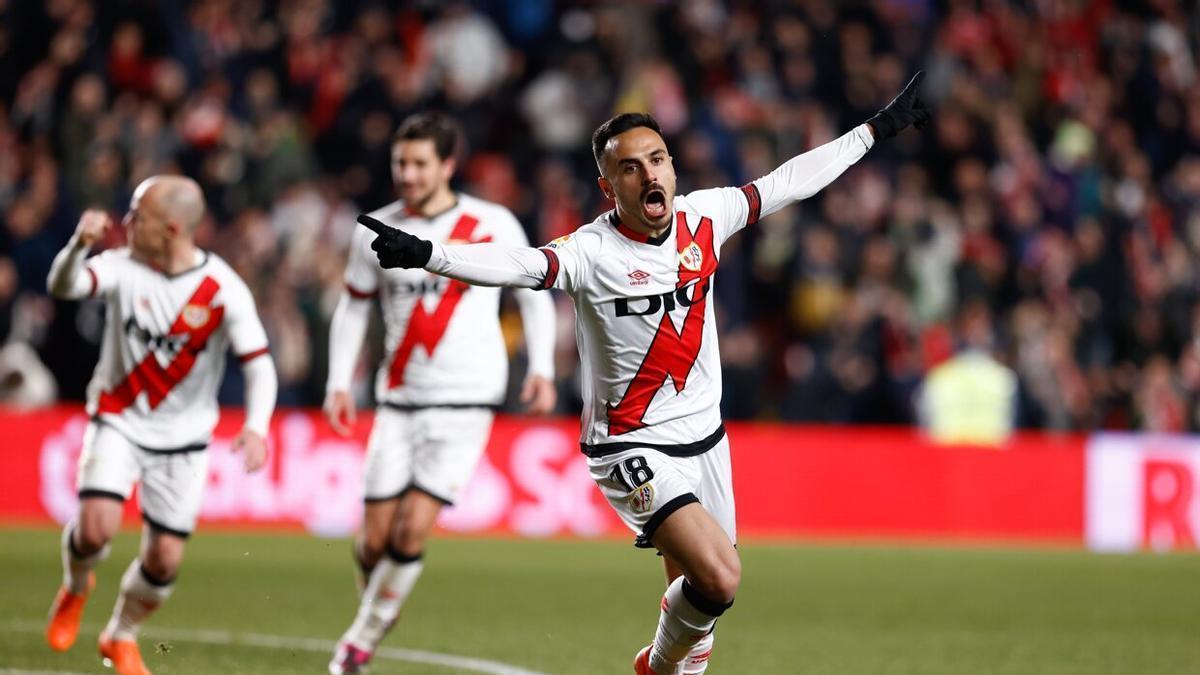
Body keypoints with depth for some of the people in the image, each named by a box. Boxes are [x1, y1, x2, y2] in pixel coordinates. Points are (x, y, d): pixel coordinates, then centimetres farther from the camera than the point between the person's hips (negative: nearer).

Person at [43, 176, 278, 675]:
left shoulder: (224, 291, -15)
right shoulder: (124, 267, -12)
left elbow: (259, 365, -12)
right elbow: (63, 286, -26)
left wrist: (256, 427, -28)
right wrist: (80, 243, -46)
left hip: (182, 437, 0)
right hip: (118, 422, 0)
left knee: (164, 559, 0)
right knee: (96, 527, -20)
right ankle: (76, 587, 16)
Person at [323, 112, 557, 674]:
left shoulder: (494, 226, -4)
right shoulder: (375, 232, 2)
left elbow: (534, 294, 8)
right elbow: (353, 307, 15)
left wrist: (541, 368, -3)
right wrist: (339, 382, 6)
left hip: (466, 401, -2)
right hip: (399, 400, 3)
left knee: (413, 528, -14)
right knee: (374, 539, -2)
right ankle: (376, 610, 27)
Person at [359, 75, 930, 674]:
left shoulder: (704, 217, -2)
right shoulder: (592, 253, -18)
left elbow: (792, 179, 11)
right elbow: (516, 265, -35)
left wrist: (878, 129, 19)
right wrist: (423, 253, -53)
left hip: (706, 439, 6)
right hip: (633, 448, -6)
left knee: (695, 597, 11)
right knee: (719, 578, -23)